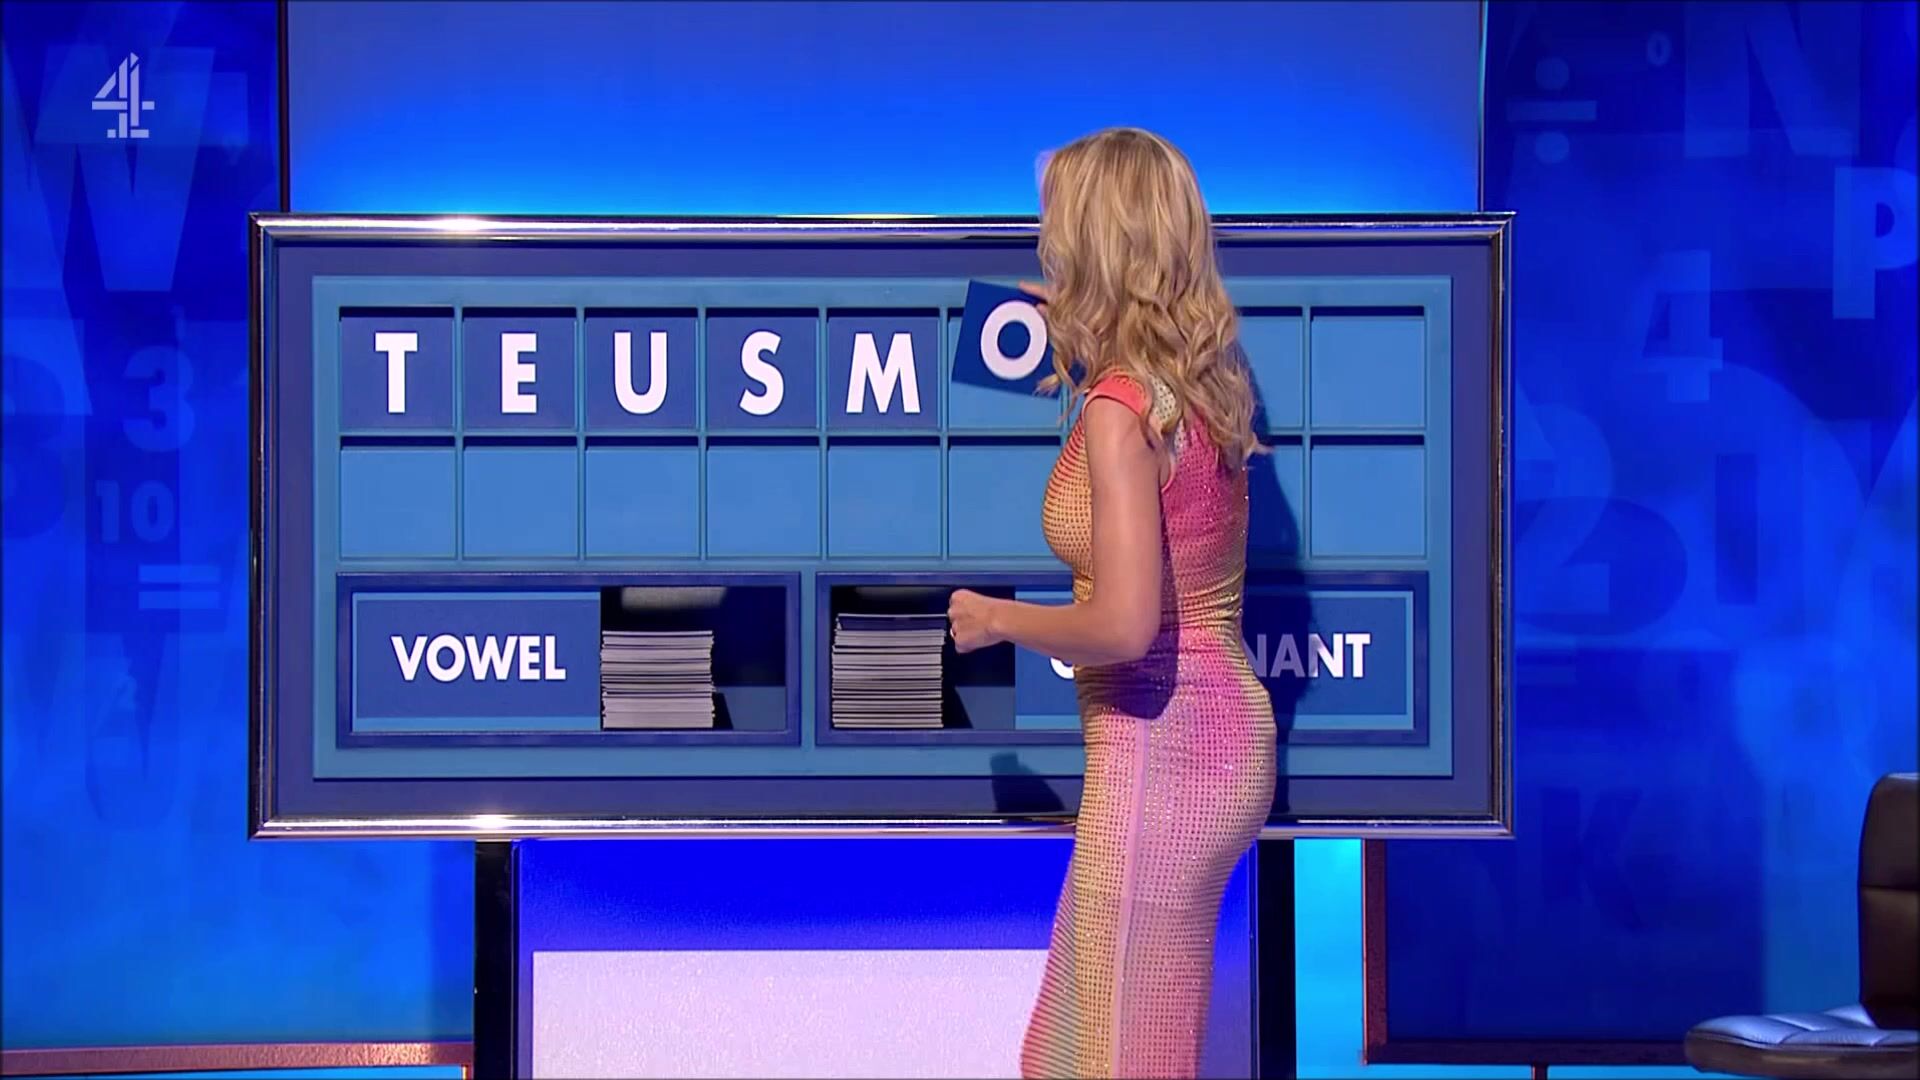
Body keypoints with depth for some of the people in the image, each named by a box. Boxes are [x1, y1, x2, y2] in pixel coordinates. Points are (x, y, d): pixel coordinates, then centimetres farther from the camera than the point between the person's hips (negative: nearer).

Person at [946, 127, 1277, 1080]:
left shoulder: (1118, 411, -20)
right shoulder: (1204, 380, 5)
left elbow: (1124, 627, -28)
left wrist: (993, 619, -10)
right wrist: (1076, 329, 36)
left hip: (1160, 751, -9)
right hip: (1222, 727, 9)